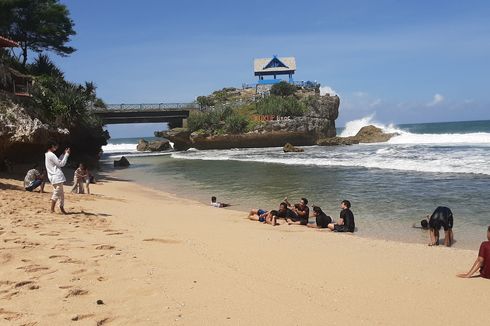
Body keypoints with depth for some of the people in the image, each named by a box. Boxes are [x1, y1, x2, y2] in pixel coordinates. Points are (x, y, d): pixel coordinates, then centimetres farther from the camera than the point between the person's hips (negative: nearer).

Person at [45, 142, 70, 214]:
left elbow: (58, 161, 23)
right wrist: (66, 154, -9)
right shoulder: (51, 155, -15)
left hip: (54, 177, 10)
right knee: (56, 194, -6)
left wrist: (64, 154, 17)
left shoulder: (47, 155, 17)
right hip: (57, 178, -10)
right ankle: (52, 210, -4)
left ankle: (62, 208, 17)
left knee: (61, 194, 13)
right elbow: (61, 164, -15)